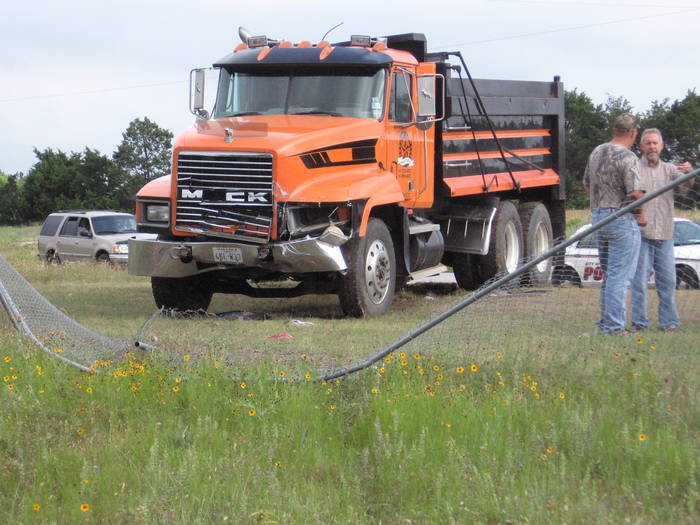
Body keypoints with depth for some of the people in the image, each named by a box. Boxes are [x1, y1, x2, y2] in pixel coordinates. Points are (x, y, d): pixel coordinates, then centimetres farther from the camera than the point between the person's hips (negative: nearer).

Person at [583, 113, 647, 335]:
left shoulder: (596, 153, 10)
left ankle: (606, 323, 20)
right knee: (620, 276, -5)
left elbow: (587, 185, 22)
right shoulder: (627, 157, -16)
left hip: (598, 217, 8)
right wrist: (640, 214, -5)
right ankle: (614, 326, -5)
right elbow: (635, 193, -22)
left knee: (609, 275, 16)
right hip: (622, 219, -8)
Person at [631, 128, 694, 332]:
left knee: (667, 280, 5)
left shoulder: (669, 169, 11)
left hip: (664, 235, 3)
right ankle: (639, 321, 2)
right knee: (639, 279, -2)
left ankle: (669, 321, 10)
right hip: (641, 233, -3)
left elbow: (686, 184, -6)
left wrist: (689, 173, -30)